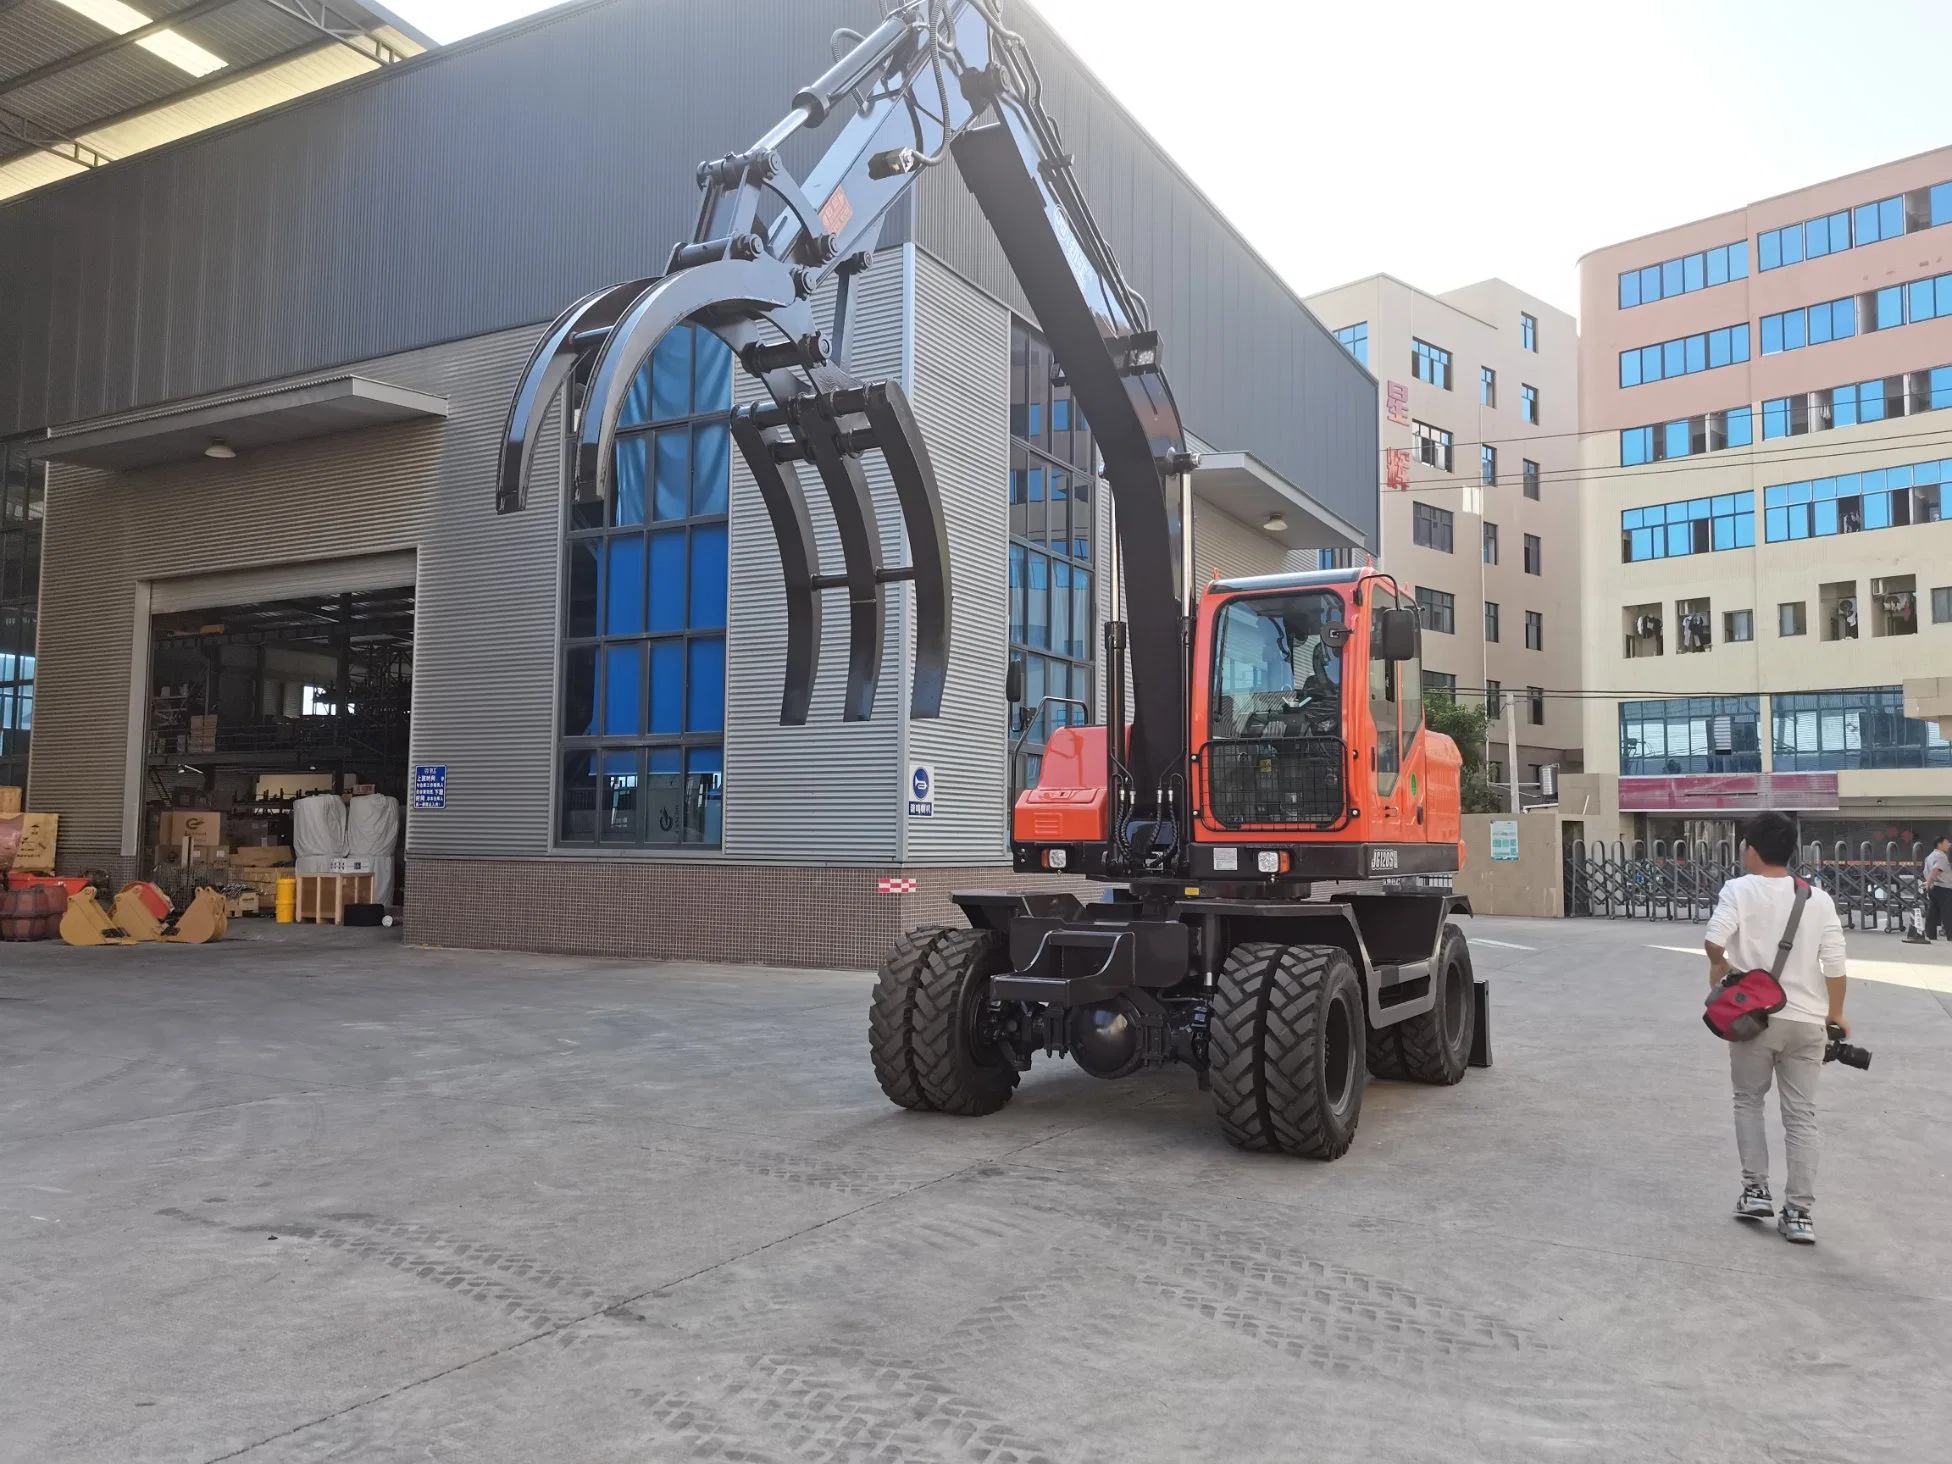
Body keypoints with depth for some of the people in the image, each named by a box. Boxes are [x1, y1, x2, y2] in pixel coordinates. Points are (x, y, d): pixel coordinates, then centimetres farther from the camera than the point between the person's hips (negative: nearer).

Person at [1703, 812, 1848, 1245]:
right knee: (1801, 1115, 7)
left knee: (1748, 1101, 17)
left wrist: (1720, 967, 0)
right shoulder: (1818, 898, 1)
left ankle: (1756, 1189, 13)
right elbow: (1835, 963, -2)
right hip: (1805, 1020, 3)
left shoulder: (1739, 890, -8)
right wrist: (1835, 1013, 10)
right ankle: (1799, 1214, 7)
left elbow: (1714, 940, -22)